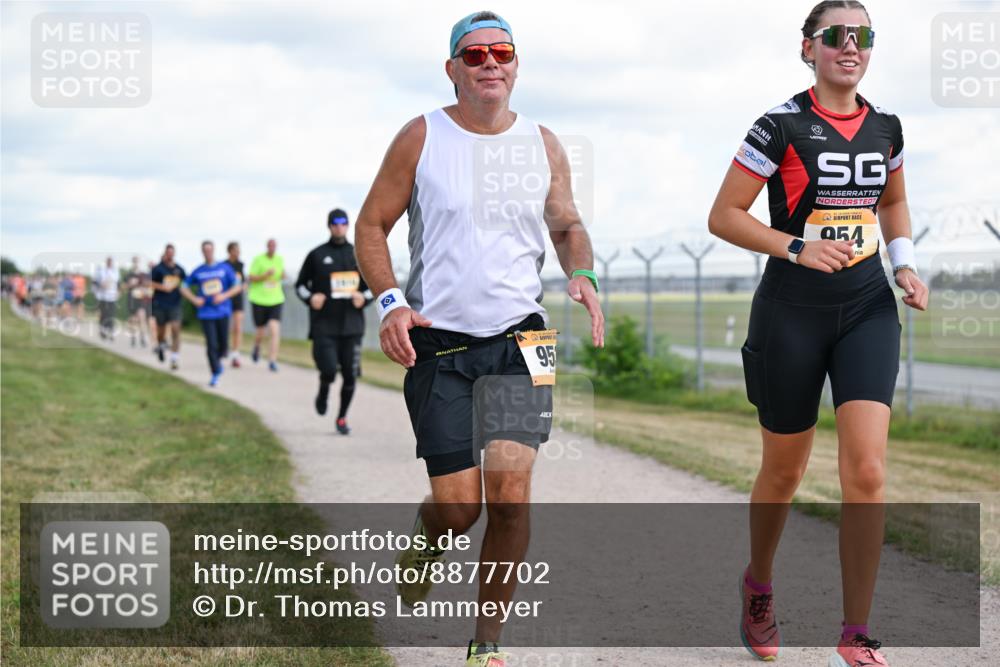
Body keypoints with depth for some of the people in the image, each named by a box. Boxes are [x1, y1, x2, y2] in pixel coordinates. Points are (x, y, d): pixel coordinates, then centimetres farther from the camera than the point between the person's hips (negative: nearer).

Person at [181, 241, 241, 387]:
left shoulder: (225, 268, 2)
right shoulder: (198, 272, 4)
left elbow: (238, 286, 1)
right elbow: (184, 288, 13)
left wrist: (224, 296, -14)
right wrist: (194, 299, -4)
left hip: (222, 312, 0)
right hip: (206, 313, 0)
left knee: (223, 345, 3)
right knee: (211, 345, -8)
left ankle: (217, 360, 35)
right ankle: (215, 374, 4)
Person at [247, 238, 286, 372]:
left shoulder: (280, 259, 6)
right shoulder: (258, 259, -6)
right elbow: (251, 278, -8)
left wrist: (282, 275, 0)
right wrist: (265, 275, -23)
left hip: (275, 300, 2)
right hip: (259, 300, -2)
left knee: (275, 331, -15)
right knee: (260, 332, 10)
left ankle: (272, 361, -13)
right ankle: (257, 346, 45)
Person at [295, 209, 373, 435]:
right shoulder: (317, 255, 5)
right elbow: (300, 284, 12)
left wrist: (364, 297, -2)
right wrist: (310, 297, -9)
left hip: (352, 325, 2)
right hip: (324, 325, -2)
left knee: (351, 375, 0)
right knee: (328, 370, -14)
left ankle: (342, 418, 16)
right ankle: (323, 393, 21)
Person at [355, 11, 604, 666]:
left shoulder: (542, 144, 8)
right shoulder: (421, 138, 0)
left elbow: (568, 224, 20)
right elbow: (372, 225, 5)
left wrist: (582, 274, -2)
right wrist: (390, 302, -10)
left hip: (519, 339, 2)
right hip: (437, 343, -1)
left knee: (510, 489, -13)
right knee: (458, 507, -4)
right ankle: (425, 541, 35)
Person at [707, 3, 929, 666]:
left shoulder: (885, 127, 6)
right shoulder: (781, 127, -8)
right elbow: (723, 216, -7)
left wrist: (906, 264, 6)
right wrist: (797, 247, -19)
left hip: (868, 310, 3)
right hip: (793, 312, -3)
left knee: (867, 471, -11)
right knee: (785, 469, 11)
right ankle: (758, 583, 40)